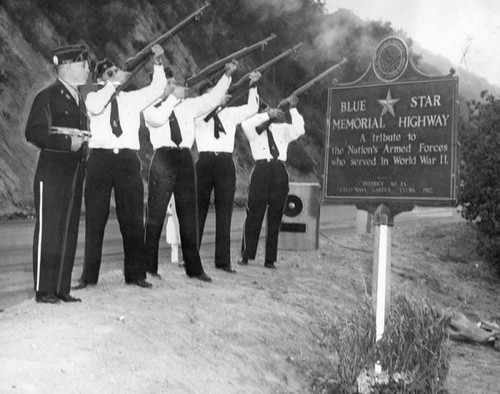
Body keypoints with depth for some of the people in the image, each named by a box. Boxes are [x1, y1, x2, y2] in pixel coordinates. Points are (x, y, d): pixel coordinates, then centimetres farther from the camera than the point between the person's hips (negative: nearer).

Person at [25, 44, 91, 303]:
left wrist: (82, 149, 9)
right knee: (48, 229, -4)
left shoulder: (79, 100, 18)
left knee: (69, 230, 8)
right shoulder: (47, 97, -6)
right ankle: (44, 290, 1)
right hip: (52, 173, -8)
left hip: (75, 173, 8)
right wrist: (68, 141, -19)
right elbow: (34, 133, -14)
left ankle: (62, 288, 14)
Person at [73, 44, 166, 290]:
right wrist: (115, 83, -13)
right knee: (95, 219, 1)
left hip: (128, 159, 2)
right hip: (100, 159, -2)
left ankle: (135, 274, 11)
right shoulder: (94, 97, 8)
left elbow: (157, 88, 4)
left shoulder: (133, 98, 14)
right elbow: (95, 107, -15)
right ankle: (89, 275, 7)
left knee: (133, 219, 3)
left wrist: (158, 63, -8)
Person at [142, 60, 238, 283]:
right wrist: (173, 97, -10)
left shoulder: (187, 105, 17)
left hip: (185, 159, 4)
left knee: (189, 214, 5)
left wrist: (227, 75, 9)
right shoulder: (151, 107, 5)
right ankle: (149, 266, 3)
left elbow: (212, 99, 15)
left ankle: (193, 268, 10)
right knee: (156, 214, -2)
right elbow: (157, 119, -16)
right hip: (163, 158, -4)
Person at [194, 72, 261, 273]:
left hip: (226, 162, 2)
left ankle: (223, 260, 2)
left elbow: (252, 108, 7)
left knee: (224, 211, 1)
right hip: (205, 160, -2)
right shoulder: (198, 113, 8)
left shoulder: (230, 113, 15)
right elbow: (203, 116, -13)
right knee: (199, 209, 3)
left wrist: (253, 86, -5)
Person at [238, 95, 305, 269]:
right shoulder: (255, 130, 12)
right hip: (261, 169, -3)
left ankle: (270, 259, 8)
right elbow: (246, 125, -11)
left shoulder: (283, 129, 20)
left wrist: (293, 110, -6)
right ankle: (246, 256, 4)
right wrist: (267, 115, -13)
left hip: (279, 172, 3)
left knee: (275, 217, 4)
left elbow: (299, 130, 2)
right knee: (254, 214, -3)